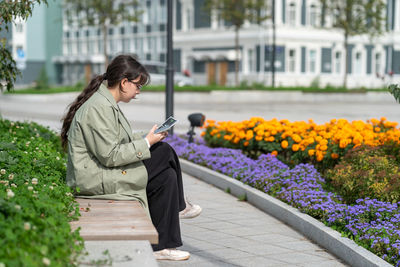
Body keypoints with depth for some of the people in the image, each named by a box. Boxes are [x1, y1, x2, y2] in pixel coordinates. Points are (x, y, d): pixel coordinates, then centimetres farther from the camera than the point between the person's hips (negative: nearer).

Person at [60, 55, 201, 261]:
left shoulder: (107, 103, 13)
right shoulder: (99, 108, -20)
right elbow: (109, 156, -23)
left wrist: (146, 138, 5)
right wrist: (146, 143, -15)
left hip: (105, 173, 10)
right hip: (96, 180, -10)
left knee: (166, 175, 0)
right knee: (164, 153, -11)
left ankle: (161, 246, 6)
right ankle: (178, 206, 11)